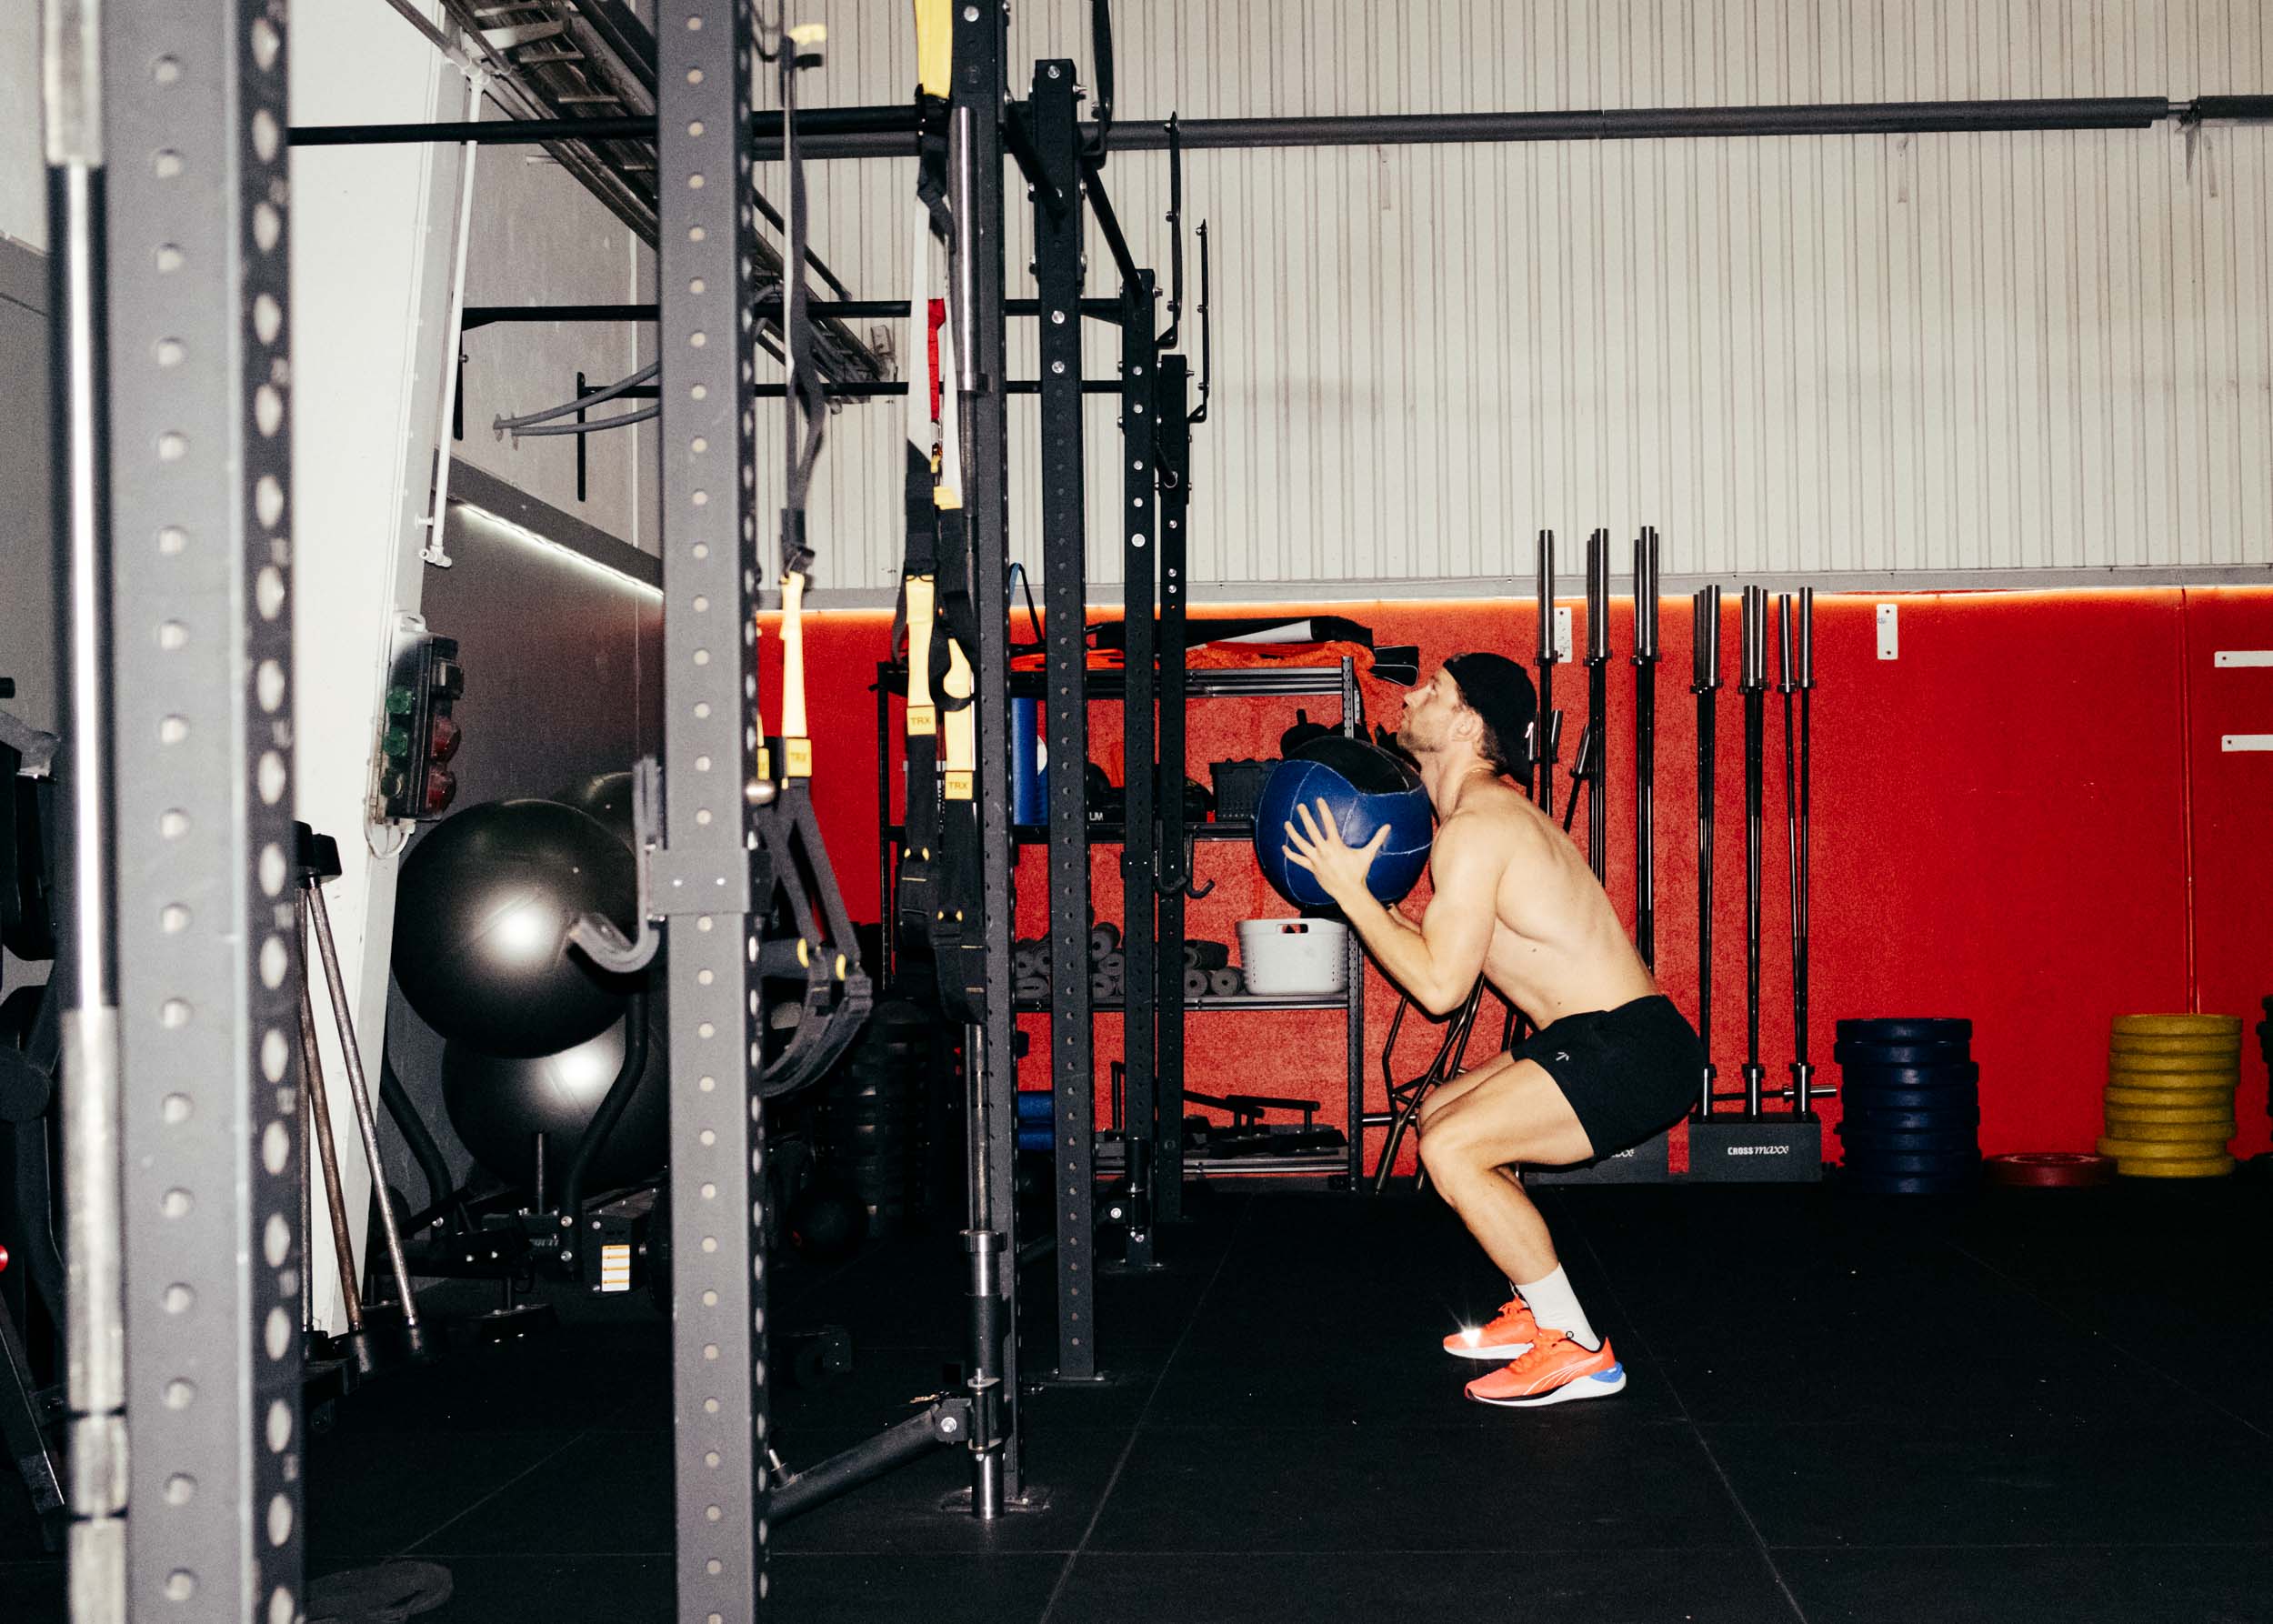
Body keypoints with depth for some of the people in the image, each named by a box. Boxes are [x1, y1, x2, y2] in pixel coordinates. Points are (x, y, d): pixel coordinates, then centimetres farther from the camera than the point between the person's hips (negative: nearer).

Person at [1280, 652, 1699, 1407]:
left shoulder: (1473, 828, -16)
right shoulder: (1494, 810, 16)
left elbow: (1439, 984, -18)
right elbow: (1454, 954, 19)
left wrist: (1350, 890, -13)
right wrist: (1374, 906, 15)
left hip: (1629, 1051, -11)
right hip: (1610, 1039, 11)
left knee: (1452, 1147, -20)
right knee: (1439, 1114, 21)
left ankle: (1579, 1351, -10)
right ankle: (1541, 1313, 24)